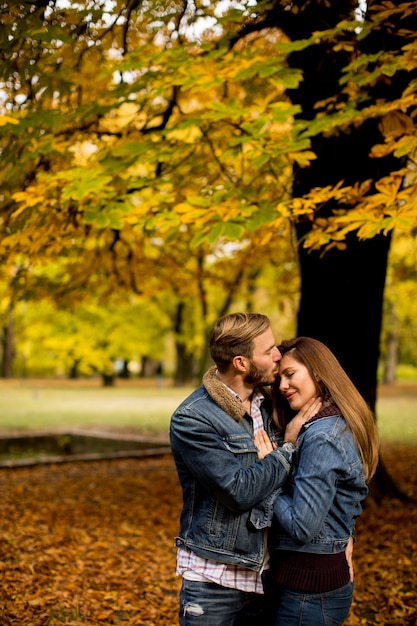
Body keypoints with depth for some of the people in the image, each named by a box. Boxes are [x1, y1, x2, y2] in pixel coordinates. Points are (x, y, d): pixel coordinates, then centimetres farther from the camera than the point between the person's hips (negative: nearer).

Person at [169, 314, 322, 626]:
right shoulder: (191, 420, -17)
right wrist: (288, 445, -14)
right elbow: (239, 492, -22)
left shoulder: (267, 404, 2)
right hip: (215, 578, -5)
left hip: (265, 573, 5)